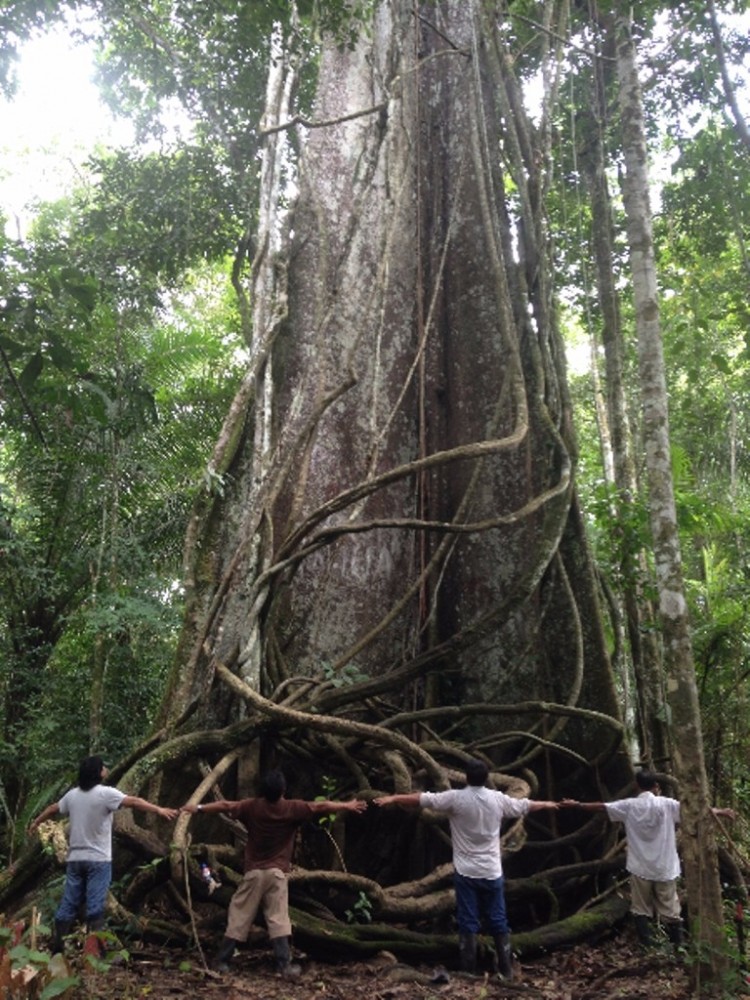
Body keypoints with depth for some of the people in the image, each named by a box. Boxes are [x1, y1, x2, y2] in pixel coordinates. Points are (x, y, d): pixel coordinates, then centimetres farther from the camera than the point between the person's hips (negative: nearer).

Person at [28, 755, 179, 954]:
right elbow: (133, 801, -24)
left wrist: (36, 822, 44)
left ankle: (57, 947, 16)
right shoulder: (105, 793, -14)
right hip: (98, 859, -6)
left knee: (68, 904, 11)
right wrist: (160, 810, -30)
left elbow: (53, 808, 25)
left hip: (75, 858, 6)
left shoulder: (72, 795, 8)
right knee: (95, 906, -4)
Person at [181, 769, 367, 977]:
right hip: (277, 872, -1)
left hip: (253, 872, 1)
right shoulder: (292, 809, -7)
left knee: (239, 917, 7)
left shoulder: (252, 807, -5)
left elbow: (224, 806, 2)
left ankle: (222, 961, 10)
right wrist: (348, 806, 8)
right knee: (279, 919, 2)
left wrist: (198, 807, 15)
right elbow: (321, 807, -1)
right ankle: (285, 964, -2)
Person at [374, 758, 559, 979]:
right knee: (498, 922, 12)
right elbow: (525, 806, 16)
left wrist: (393, 798, 1)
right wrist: (546, 804, 35)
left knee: (468, 923, 3)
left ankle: (469, 972, 6)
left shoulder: (456, 798, -9)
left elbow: (423, 799, -8)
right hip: (492, 872, 2)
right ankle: (506, 969, 19)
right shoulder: (498, 799, 0)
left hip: (466, 872, -2)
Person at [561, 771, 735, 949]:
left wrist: (576, 804, 15)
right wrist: (721, 812, 8)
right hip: (664, 869, 0)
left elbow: (600, 807, 3)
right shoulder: (666, 804, -7)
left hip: (640, 869, 0)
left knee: (641, 911, 9)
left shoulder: (629, 806, -3)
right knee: (670, 912, 8)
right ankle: (679, 947, 14)